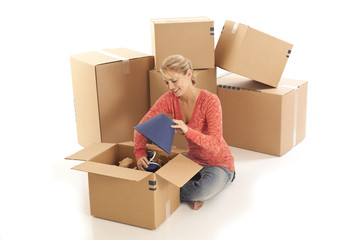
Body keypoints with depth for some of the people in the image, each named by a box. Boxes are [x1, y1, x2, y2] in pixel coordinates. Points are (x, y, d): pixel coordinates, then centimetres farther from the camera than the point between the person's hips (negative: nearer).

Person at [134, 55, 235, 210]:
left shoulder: (210, 101, -24)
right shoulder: (169, 99, -9)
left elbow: (216, 145, -31)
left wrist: (187, 131, -48)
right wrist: (140, 154, -27)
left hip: (219, 164, -5)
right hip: (193, 158, 5)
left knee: (205, 190, -36)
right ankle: (195, 191, -2)